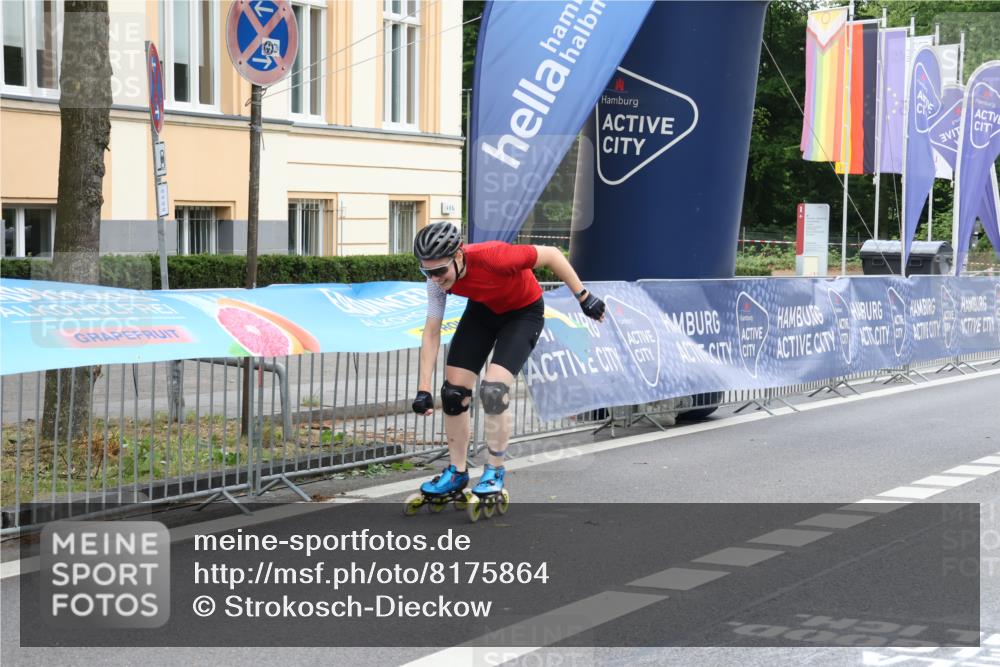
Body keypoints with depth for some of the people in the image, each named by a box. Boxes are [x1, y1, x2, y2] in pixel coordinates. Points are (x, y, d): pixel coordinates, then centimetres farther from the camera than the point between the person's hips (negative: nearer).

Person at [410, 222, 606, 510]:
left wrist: (584, 297, -21)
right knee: (453, 391, -3)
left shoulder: (491, 257, -40)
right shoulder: (438, 277, -23)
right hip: (482, 310, 5)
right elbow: (431, 332, -14)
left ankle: (495, 472, -2)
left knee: (493, 390, -21)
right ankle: (457, 473, 14)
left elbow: (551, 254, -28)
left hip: (524, 312, -5)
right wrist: (423, 389, -17)